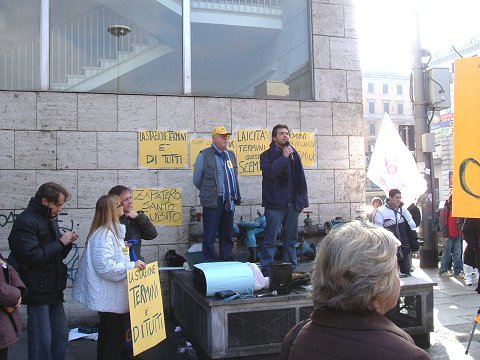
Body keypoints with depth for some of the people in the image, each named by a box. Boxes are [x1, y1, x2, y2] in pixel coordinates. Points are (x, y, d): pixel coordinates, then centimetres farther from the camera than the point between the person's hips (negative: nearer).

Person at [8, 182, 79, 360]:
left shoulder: (50, 220, 15)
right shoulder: (25, 222, -13)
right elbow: (31, 256, -22)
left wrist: (67, 243, 1)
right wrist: (60, 243, -16)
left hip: (54, 290, 9)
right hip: (38, 291, -8)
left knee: (61, 336, 12)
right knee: (42, 340, -2)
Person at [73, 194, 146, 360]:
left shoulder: (113, 231, 11)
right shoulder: (104, 235, -21)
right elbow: (105, 267, -28)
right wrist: (132, 266, -24)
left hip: (110, 295, 10)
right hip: (111, 297, -10)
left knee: (106, 334, 19)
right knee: (116, 336, -2)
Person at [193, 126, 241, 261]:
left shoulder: (231, 155, 15)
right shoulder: (205, 155, -4)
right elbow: (197, 180, 1)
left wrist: (234, 196, 16)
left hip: (229, 202, 6)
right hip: (213, 203, -6)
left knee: (227, 236, 12)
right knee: (210, 236, -2)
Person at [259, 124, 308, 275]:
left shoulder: (294, 155, 15)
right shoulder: (267, 155, 1)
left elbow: (301, 178, 16)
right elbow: (269, 172, -19)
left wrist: (303, 200, 10)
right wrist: (284, 157, -15)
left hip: (292, 204, 5)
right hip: (275, 204, -5)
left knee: (291, 240, 11)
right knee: (270, 240, -5)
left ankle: (291, 270, 20)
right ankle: (266, 271, 2)